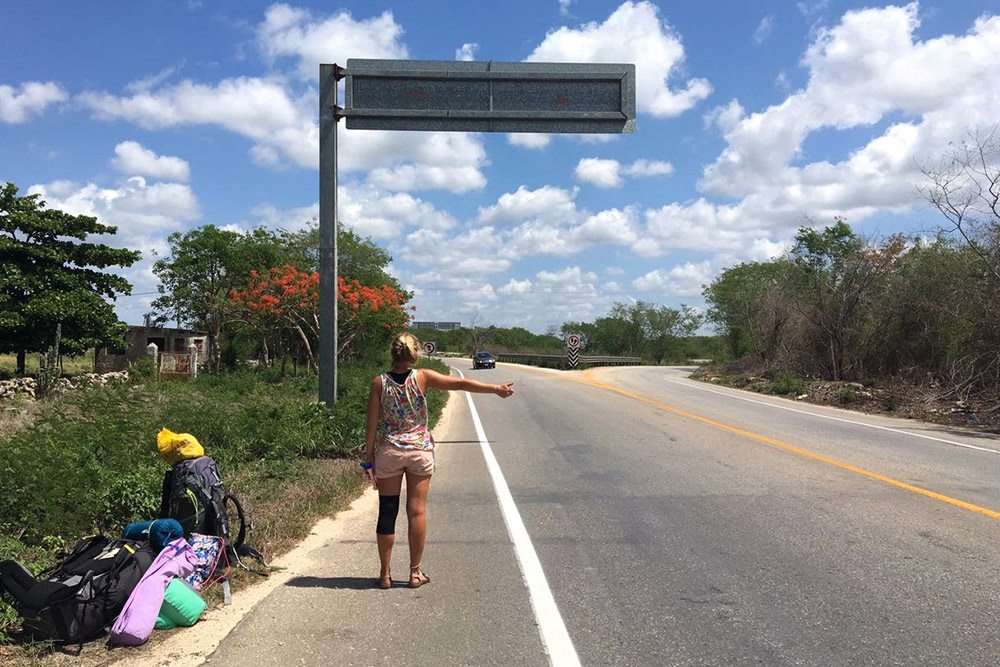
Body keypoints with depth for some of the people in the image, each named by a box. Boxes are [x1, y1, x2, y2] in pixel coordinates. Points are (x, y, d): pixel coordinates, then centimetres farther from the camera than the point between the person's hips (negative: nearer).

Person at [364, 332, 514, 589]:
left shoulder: (379, 383, -6)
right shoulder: (422, 377, -8)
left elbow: (372, 424, -5)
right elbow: (461, 384, -7)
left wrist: (369, 455, 3)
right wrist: (496, 389, 2)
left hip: (389, 451, 0)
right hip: (420, 450, 0)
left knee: (387, 512, 8)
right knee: (417, 511, 6)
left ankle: (385, 574, 14)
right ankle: (415, 572, 14)